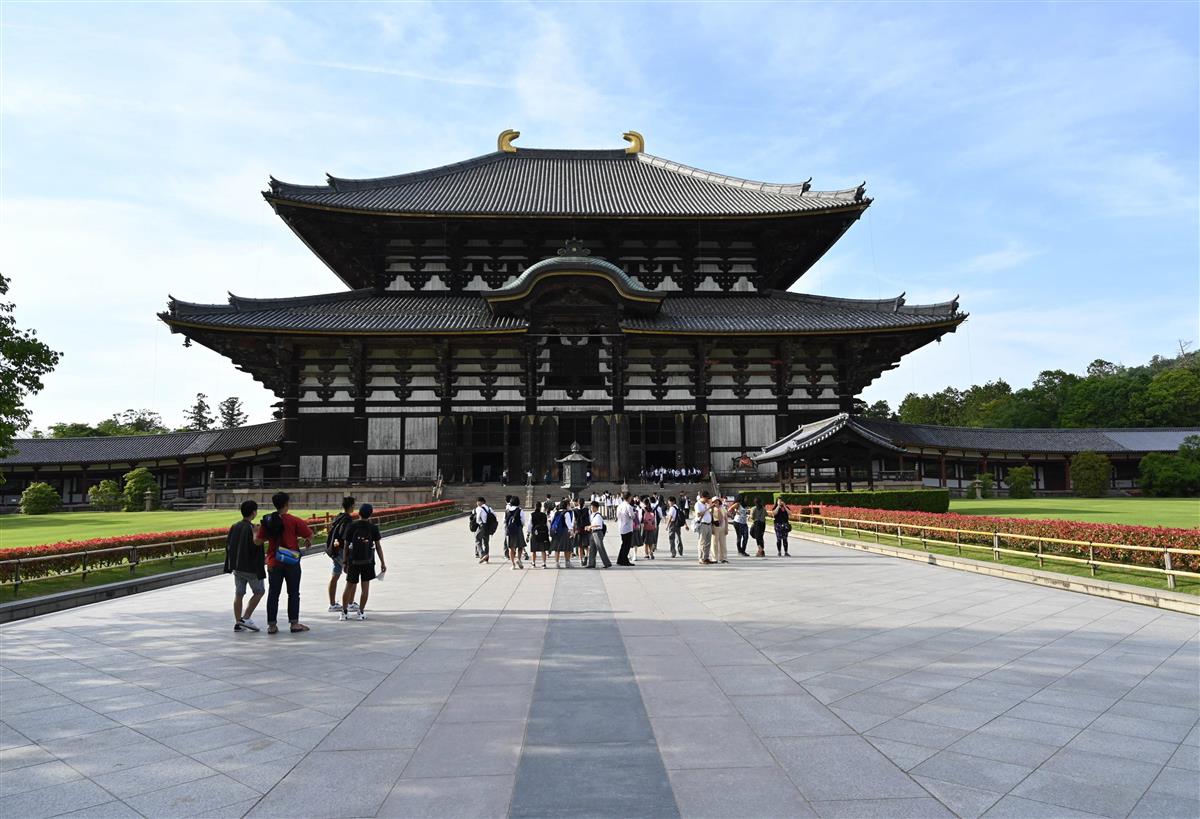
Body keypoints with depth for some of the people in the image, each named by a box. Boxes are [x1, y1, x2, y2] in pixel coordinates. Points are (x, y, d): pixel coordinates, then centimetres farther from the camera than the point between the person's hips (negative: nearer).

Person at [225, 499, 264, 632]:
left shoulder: (234, 527, 4)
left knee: (238, 594, 12)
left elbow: (228, 545, 9)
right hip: (250, 568, -7)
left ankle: (237, 622, 13)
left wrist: (230, 565, 18)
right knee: (259, 592, 9)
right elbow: (256, 548, -19)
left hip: (236, 567, 7)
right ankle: (245, 618, 2)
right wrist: (260, 570, -10)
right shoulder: (252, 528, -18)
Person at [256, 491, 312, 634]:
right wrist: (306, 541, 14)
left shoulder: (267, 521, 0)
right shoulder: (293, 520, -10)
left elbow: (258, 541, 1)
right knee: (293, 593, 6)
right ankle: (294, 623, 7)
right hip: (291, 562, -3)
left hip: (273, 562, 3)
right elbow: (310, 534, -8)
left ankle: (271, 625, 12)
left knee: (273, 594, 10)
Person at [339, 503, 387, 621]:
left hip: (353, 561, 1)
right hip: (368, 561, -1)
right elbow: (378, 546, -2)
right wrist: (382, 562, 4)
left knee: (349, 586, 10)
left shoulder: (351, 527, -3)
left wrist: (344, 561, 6)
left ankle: (344, 612, 15)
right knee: (365, 587, 6)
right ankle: (361, 612, 8)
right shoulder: (373, 527, -4)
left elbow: (346, 546, -2)